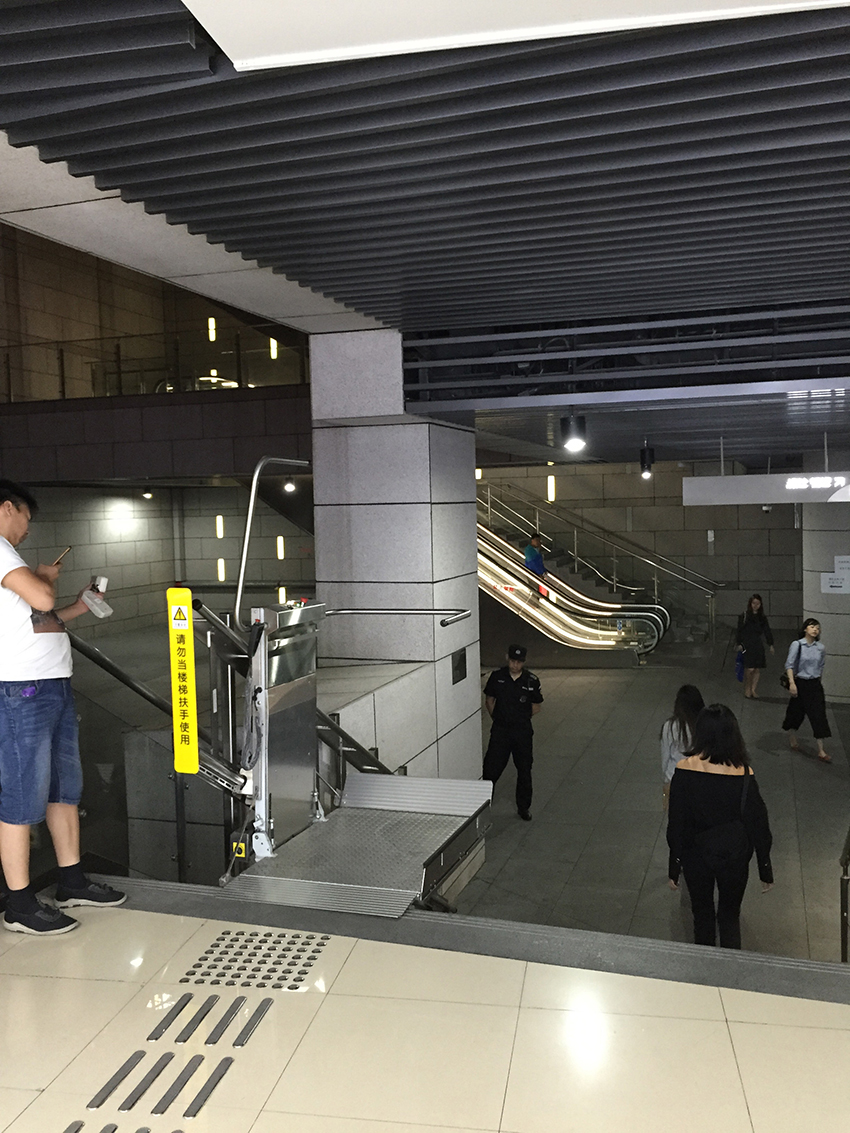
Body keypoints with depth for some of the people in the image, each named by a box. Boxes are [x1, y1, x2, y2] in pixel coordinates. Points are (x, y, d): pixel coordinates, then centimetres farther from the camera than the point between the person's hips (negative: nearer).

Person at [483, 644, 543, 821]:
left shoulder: (531, 681, -7)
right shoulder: (497, 677, -5)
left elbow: (536, 708, 5)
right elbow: (489, 700, 9)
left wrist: (520, 719, 4)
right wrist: (497, 719, 6)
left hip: (522, 731, 0)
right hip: (500, 730, 0)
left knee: (524, 770, 10)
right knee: (492, 768, 0)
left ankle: (523, 807, 26)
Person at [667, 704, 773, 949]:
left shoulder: (684, 769, -19)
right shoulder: (743, 775, -20)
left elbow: (675, 822, -11)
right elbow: (758, 823, -10)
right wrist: (765, 869, 4)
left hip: (695, 855, 1)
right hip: (733, 855, 0)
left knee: (702, 915, 22)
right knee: (730, 916, 21)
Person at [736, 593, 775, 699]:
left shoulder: (762, 617, 12)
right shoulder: (745, 615, -2)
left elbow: (767, 631, 13)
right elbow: (740, 630, -3)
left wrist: (771, 644, 7)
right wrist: (739, 644, -9)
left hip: (758, 645, 5)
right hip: (747, 645, -5)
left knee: (758, 669, 1)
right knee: (750, 669, -11)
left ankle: (753, 690, 10)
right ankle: (747, 690, 3)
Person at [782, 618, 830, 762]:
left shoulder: (820, 647, 1)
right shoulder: (797, 645, -9)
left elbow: (821, 666, 14)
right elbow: (789, 664, -10)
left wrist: (818, 679, 14)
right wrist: (792, 683, -17)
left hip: (815, 685, 3)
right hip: (800, 684, -3)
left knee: (819, 716, -1)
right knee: (796, 714, 9)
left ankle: (821, 751, 3)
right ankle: (793, 742, 31)